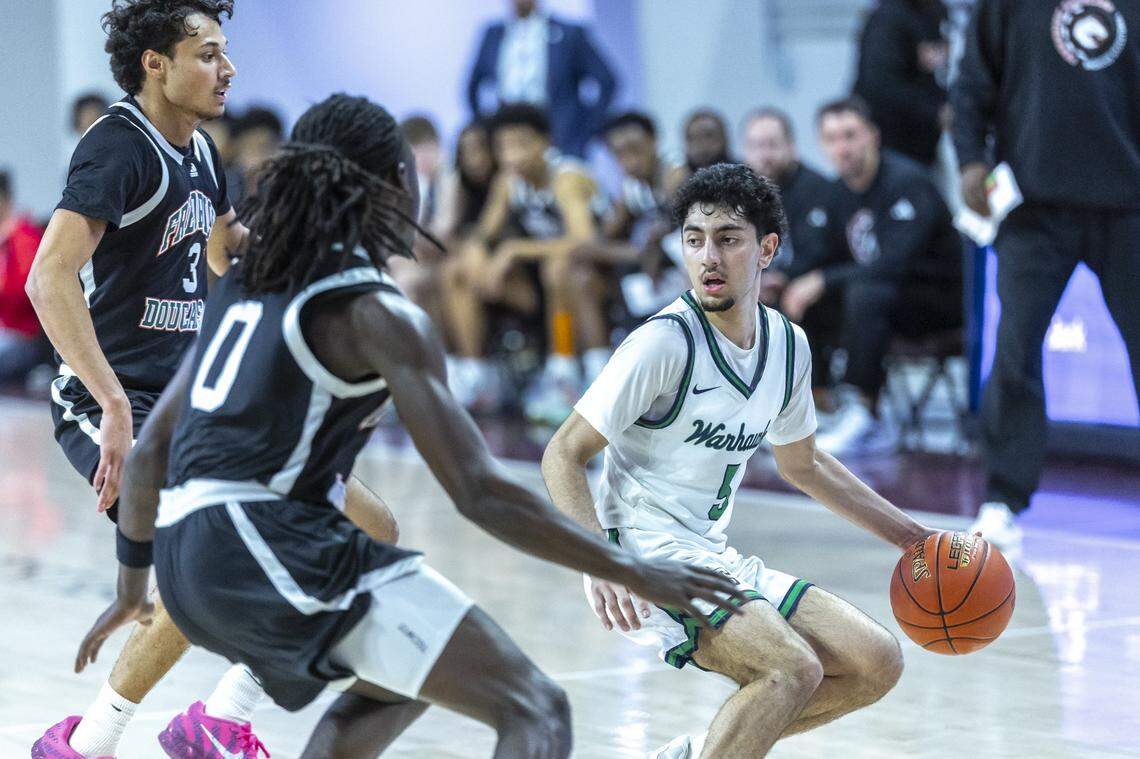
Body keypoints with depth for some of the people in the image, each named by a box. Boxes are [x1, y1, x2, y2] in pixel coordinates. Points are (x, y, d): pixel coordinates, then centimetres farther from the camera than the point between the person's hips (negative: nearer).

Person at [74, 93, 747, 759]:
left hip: (187, 563, 9)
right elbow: (479, 493, -12)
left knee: (406, 678, 32)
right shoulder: (381, 315, -4)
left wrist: (132, 583, 34)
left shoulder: (250, 281, 19)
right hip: (273, 547, -9)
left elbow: (152, 447, 22)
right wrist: (631, 572, -7)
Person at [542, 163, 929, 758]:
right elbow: (563, 454, -15)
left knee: (877, 664, 2)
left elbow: (802, 464, 25)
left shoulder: (787, 345, 7)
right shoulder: (665, 341, -15)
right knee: (792, 667, -27)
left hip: (715, 559, 8)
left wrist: (911, 536, 23)